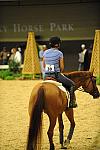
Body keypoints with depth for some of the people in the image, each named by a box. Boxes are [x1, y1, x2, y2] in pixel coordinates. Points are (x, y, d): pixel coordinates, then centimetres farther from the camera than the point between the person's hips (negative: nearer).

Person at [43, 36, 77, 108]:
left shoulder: (45, 52, 6)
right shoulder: (59, 53, -9)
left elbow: (44, 65, 11)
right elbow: (62, 67, -8)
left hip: (46, 75, 6)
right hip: (56, 75, -6)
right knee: (72, 84, 10)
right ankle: (72, 102, 2)